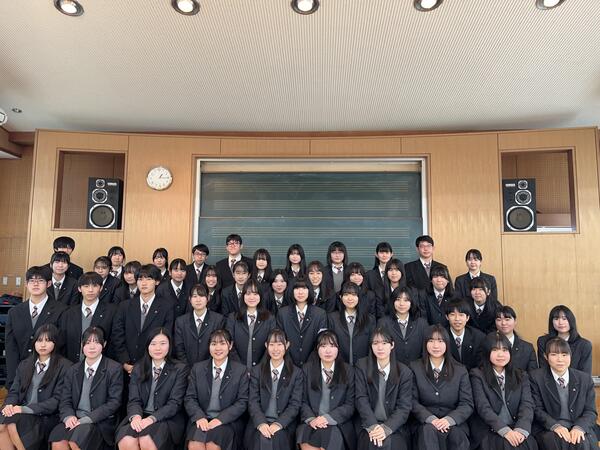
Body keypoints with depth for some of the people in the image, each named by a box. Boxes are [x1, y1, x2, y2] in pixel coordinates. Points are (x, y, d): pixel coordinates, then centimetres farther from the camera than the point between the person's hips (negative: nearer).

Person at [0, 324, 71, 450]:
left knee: (12, 424, -28)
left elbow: (57, 399, -9)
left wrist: (26, 409, -16)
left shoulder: (64, 366, -3)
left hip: (47, 417, -4)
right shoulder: (24, 365, 17)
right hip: (22, 414, 4)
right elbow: (14, 391, 13)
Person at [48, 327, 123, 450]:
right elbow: (65, 401, 11)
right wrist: (68, 416, -11)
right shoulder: (72, 370, 14)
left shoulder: (115, 369, -3)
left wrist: (86, 419, -16)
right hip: (75, 420, 4)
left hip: (101, 422, -4)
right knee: (57, 440, -26)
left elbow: (114, 402, -7)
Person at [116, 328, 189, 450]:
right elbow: (134, 400, 5)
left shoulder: (180, 369, 1)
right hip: (140, 417, 3)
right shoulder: (138, 369, 13)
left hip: (168, 419, -2)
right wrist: (135, 416, -17)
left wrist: (152, 418, -21)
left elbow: (175, 403, -6)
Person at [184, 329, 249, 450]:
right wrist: (199, 417, -12)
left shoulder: (241, 370, 3)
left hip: (228, 421, -1)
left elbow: (242, 402, -2)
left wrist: (220, 419, -14)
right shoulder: (197, 368, 10)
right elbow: (189, 398, 7)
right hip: (201, 420, 1)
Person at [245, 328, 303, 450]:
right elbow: (253, 401, 2)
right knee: (261, 438, -27)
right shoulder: (257, 371, 9)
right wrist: (261, 423, -14)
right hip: (259, 423, 1)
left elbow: (295, 404, -1)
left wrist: (278, 424, -14)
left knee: (277, 438, -28)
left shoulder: (296, 373, 6)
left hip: (284, 425, -1)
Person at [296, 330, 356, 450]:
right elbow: (303, 401, 7)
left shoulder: (348, 371, 4)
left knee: (331, 435, -28)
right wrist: (311, 419, -11)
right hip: (311, 423, 1)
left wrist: (328, 418, -11)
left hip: (337, 424, -1)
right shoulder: (308, 369, 7)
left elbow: (350, 405, 1)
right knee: (304, 432, -26)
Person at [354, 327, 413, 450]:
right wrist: (372, 426, -16)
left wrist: (386, 428, -17)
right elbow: (361, 398, -4)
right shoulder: (362, 366, 1)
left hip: (395, 428, 1)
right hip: (369, 427, 0)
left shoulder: (405, 372, 1)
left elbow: (404, 406, -4)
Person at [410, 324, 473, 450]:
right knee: (429, 430, -33)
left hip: (454, 424, 2)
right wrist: (431, 418, -19)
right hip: (426, 424, -1)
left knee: (455, 433, -30)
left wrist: (449, 419, -18)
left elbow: (467, 404, 0)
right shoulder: (415, 368, 3)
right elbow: (412, 401, -2)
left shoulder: (460, 370, 6)